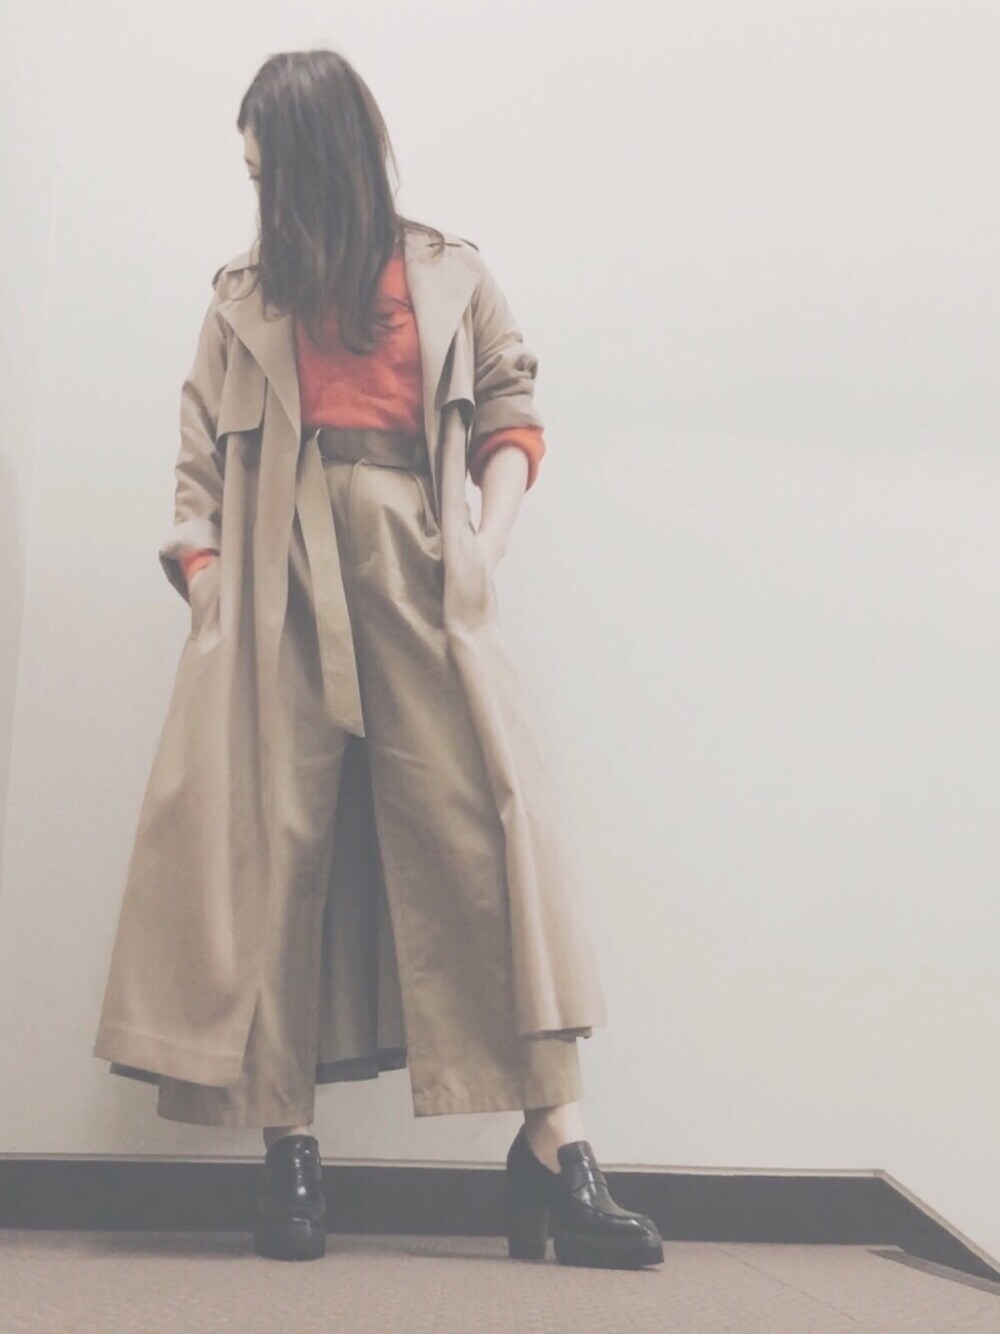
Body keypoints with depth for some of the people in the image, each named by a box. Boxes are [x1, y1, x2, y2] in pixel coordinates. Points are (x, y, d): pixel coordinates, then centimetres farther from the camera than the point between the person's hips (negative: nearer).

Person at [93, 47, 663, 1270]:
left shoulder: (449, 274, 17)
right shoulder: (244, 296, 20)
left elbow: (508, 411, 11)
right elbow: (203, 456, 14)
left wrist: (491, 536, -6)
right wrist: (202, 578, -1)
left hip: (417, 573, -1)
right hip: (280, 580, 1)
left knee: (489, 827, -12)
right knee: (276, 843, -6)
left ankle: (554, 1146, -12)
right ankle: (287, 1149, -1)